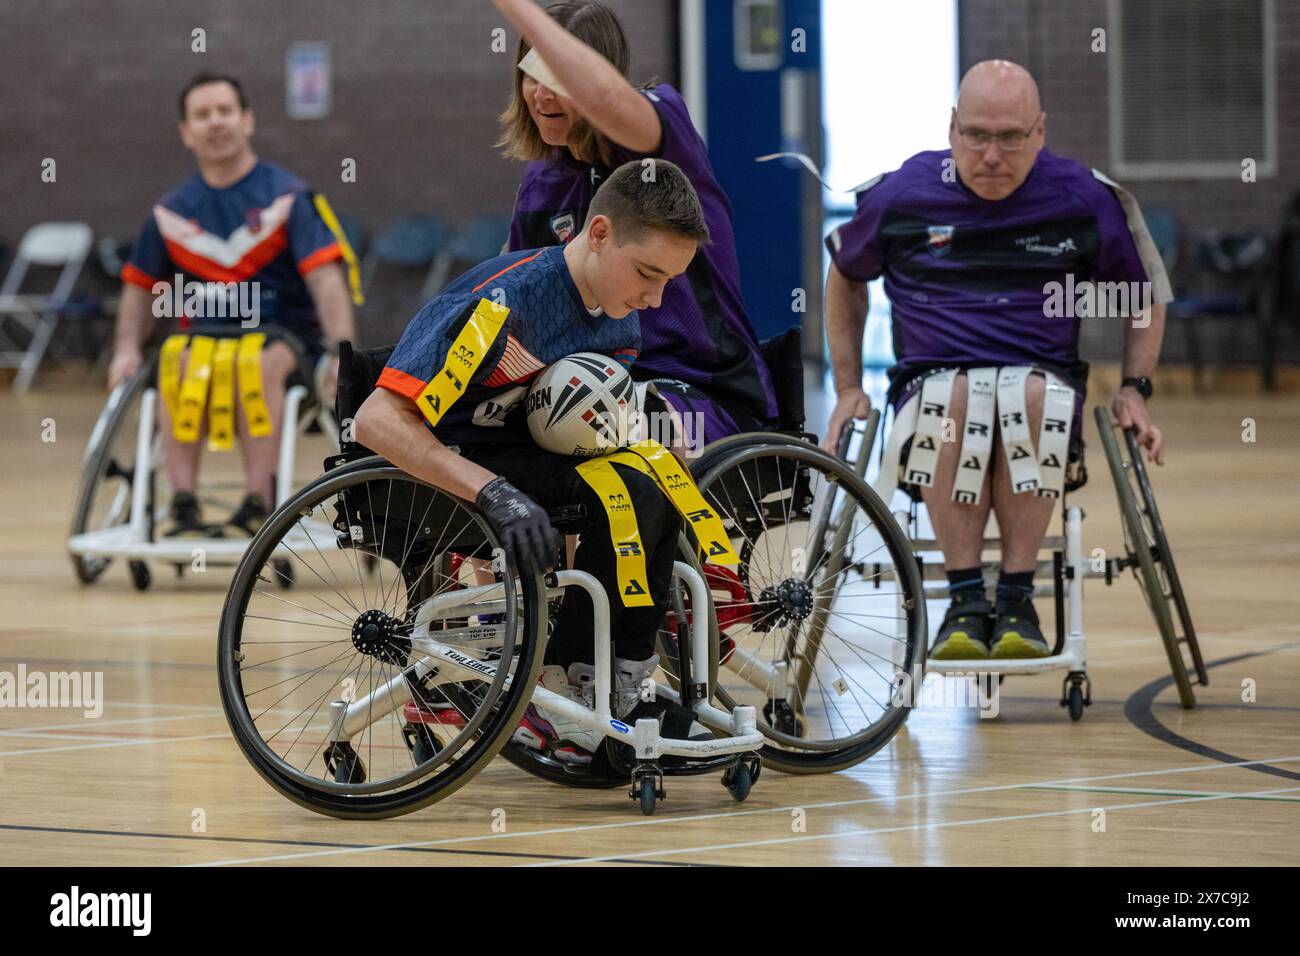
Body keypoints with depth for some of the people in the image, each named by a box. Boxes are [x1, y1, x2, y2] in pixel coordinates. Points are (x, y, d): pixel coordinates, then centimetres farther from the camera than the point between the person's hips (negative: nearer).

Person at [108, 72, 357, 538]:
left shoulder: (287, 196, -1)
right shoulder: (172, 212, 11)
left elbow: (325, 277, -11)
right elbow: (141, 285, 19)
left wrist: (340, 350, -24)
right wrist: (127, 349, 2)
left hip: (284, 337, -3)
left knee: (260, 364, -37)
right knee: (179, 365, -32)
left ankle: (257, 502, -40)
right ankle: (183, 503, -35)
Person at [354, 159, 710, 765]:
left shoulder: (620, 323, 2)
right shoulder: (504, 303, -24)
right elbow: (376, 421, -30)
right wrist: (494, 493, -40)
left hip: (521, 460, 8)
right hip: (440, 476, -8)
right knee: (631, 498, -26)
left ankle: (619, 690, -9)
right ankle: (561, 699, -16)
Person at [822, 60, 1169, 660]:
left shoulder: (1085, 200, 5)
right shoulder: (899, 197, 4)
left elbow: (1145, 293, 20)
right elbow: (846, 276, 23)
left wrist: (1135, 390, 7)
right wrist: (848, 390, 17)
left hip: (1045, 377, 0)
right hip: (929, 379, 0)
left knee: (1032, 394, -39)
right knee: (957, 397, -39)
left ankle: (1016, 597, -32)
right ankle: (965, 599, -35)